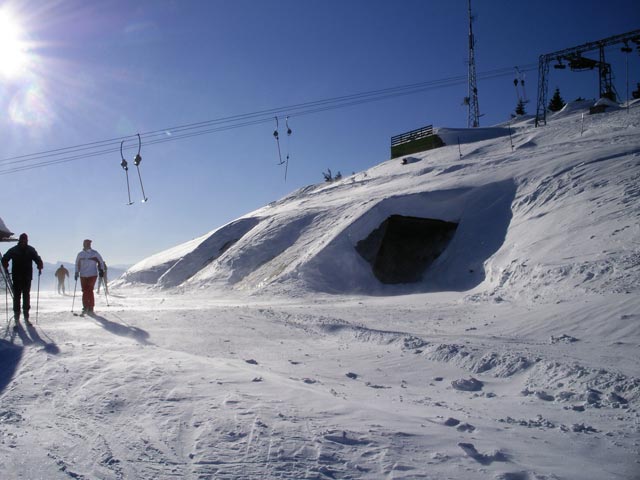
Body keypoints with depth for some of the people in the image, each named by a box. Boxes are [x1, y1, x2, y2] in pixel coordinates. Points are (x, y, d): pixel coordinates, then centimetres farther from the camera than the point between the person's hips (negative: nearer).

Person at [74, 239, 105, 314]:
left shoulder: (94, 253, 1)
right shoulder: (80, 254, 9)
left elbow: (101, 262, 7)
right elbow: (77, 264, 17)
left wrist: (101, 270, -2)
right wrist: (76, 273, 10)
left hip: (92, 275, -3)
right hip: (83, 276, 3)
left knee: (89, 291, -9)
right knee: (85, 291, 0)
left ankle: (91, 307, -1)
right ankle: (86, 307, 7)